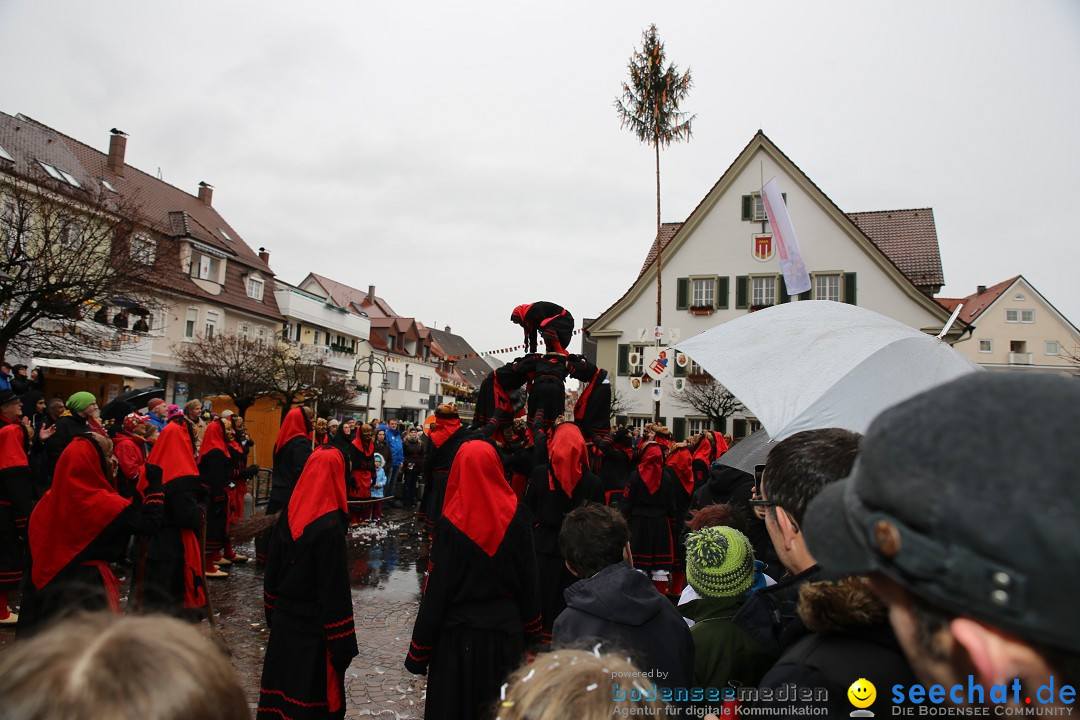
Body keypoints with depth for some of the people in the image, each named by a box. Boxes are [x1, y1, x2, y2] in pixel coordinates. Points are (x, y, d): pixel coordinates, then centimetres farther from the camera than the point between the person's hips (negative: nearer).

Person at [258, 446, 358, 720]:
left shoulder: (288, 514, -3)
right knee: (313, 692, 7)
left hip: (284, 618, 6)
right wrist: (344, 643, -13)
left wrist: (273, 610, 20)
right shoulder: (330, 527, -23)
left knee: (282, 682, 19)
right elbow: (336, 589, -20)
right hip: (313, 625, -6)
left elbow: (273, 567, 7)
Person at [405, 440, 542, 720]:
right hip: (506, 628, 3)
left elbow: (437, 589, -13)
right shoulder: (516, 515, -9)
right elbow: (529, 578, -1)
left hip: (460, 632, -3)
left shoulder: (451, 522, -17)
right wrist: (531, 633, 11)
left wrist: (418, 651, -4)